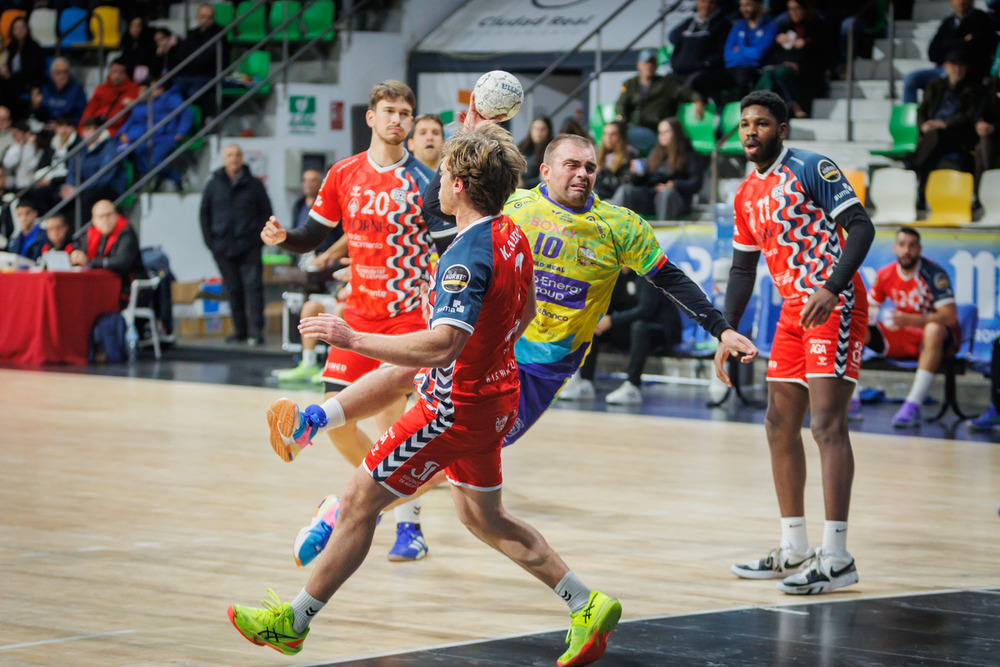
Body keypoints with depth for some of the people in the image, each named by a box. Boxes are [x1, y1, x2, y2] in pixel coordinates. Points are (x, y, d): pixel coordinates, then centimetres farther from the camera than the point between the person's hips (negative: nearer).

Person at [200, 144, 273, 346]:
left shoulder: (254, 184, 5)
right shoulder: (214, 185, 9)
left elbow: (266, 212, 8)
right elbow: (204, 214, 15)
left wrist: (260, 236, -3)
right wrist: (209, 240, 6)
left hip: (249, 247, -2)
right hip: (223, 249, 2)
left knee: (253, 286, -11)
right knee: (233, 289, 6)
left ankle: (256, 330, -13)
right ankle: (239, 330, 13)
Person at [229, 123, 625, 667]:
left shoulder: (467, 258, -27)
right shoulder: (512, 236, 1)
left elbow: (442, 345, -37)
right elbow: (525, 313, 18)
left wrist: (352, 339, -34)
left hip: (456, 407, -9)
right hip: (495, 393, 9)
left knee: (359, 501, 1)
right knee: (483, 518, 24)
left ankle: (293, 621, 10)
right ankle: (586, 606, 23)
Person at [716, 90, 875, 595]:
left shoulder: (809, 168, -9)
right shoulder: (747, 194, 15)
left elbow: (860, 227, -16)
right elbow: (743, 268, 23)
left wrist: (831, 289, -28)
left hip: (835, 306, -9)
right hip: (794, 311, 9)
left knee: (826, 423, -15)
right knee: (780, 426, 10)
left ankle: (837, 558, -15)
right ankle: (793, 550, 19)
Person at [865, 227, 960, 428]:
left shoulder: (933, 273, -17)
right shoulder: (885, 275, 0)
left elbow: (949, 317, -25)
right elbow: (867, 312, 10)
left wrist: (910, 320, -37)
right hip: (902, 338, 6)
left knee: (934, 329, -41)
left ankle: (913, 406, -42)